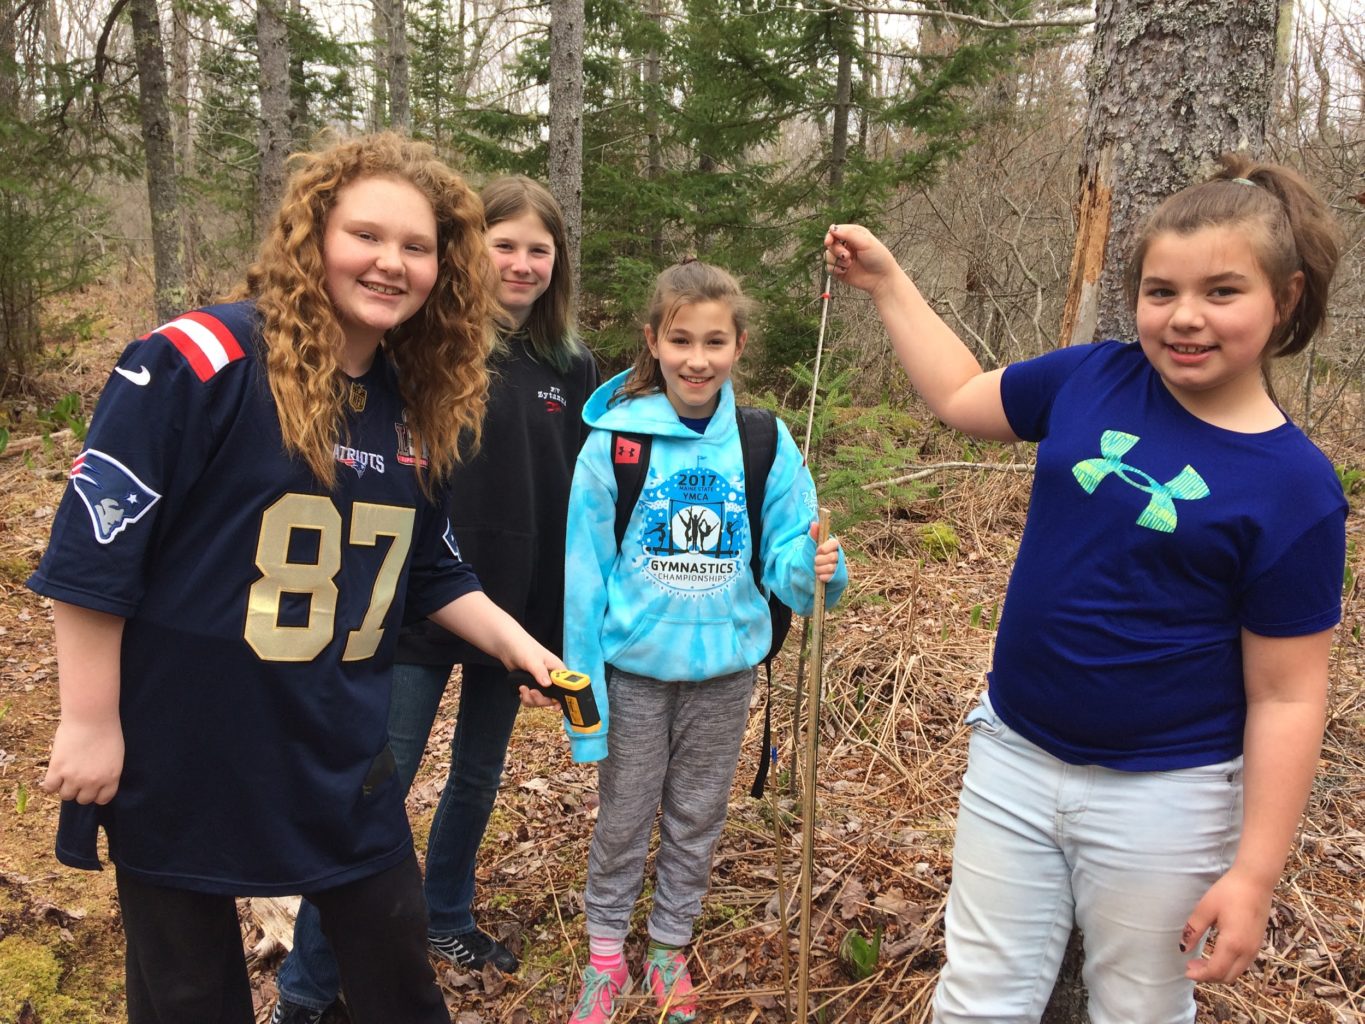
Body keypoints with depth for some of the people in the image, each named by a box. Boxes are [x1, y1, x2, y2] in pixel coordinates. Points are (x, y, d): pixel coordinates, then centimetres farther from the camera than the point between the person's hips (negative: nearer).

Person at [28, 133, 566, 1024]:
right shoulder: (198, 361, -18)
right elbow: (92, 547, -17)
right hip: (177, 759, -5)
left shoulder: (418, 411, 3)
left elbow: (431, 573, 14)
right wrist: (91, 723, -14)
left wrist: (520, 646, 3)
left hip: (341, 759, 6)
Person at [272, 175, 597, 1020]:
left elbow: (581, 501, 7)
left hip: (516, 615, 5)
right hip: (419, 612, -4)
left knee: (478, 779, 20)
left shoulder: (570, 367, 3)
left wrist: (567, 624, 6)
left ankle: (447, 918, 43)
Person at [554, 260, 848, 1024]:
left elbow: (785, 559, -5)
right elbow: (585, 568, -9)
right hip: (634, 668, -1)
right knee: (623, 819, 14)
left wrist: (817, 570, -28)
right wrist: (581, 680, -8)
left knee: (697, 820, 18)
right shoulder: (615, 437, -12)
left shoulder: (765, 444, -8)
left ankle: (671, 951, 40)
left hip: (725, 668, 2)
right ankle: (606, 955, 36)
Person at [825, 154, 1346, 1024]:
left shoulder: (1295, 487, -15)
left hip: (1161, 798, -3)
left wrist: (1254, 873, -12)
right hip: (1015, 757, 4)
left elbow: (1286, 697, -12)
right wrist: (887, 281, 13)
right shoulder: (1093, 379, -5)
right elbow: (959, 396, 13)